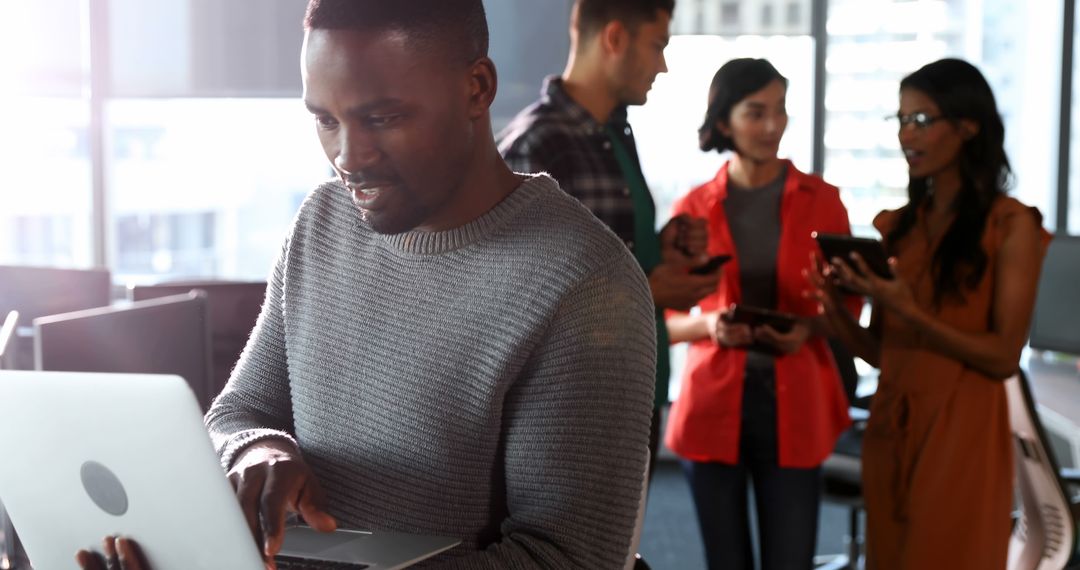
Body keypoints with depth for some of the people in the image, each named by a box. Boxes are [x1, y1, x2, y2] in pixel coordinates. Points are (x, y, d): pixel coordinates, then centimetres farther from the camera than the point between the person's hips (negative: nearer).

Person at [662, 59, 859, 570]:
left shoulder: (822, 200, 3)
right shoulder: (694, 208, 2)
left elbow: (848, 304, 10)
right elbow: (665, 320, 7)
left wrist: (809, 329, -11)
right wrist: (707, 324, -13)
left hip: (793, 406, 0)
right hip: (713, 405, 0)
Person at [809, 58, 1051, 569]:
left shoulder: (1010, 225, -6)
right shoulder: (893, 227, 9)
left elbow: (1004, 357, -11)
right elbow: (883, 353, 10)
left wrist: (910, 314, -21)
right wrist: (835, 311, -9)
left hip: (961, 436, -5)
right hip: (889, 432, 5)